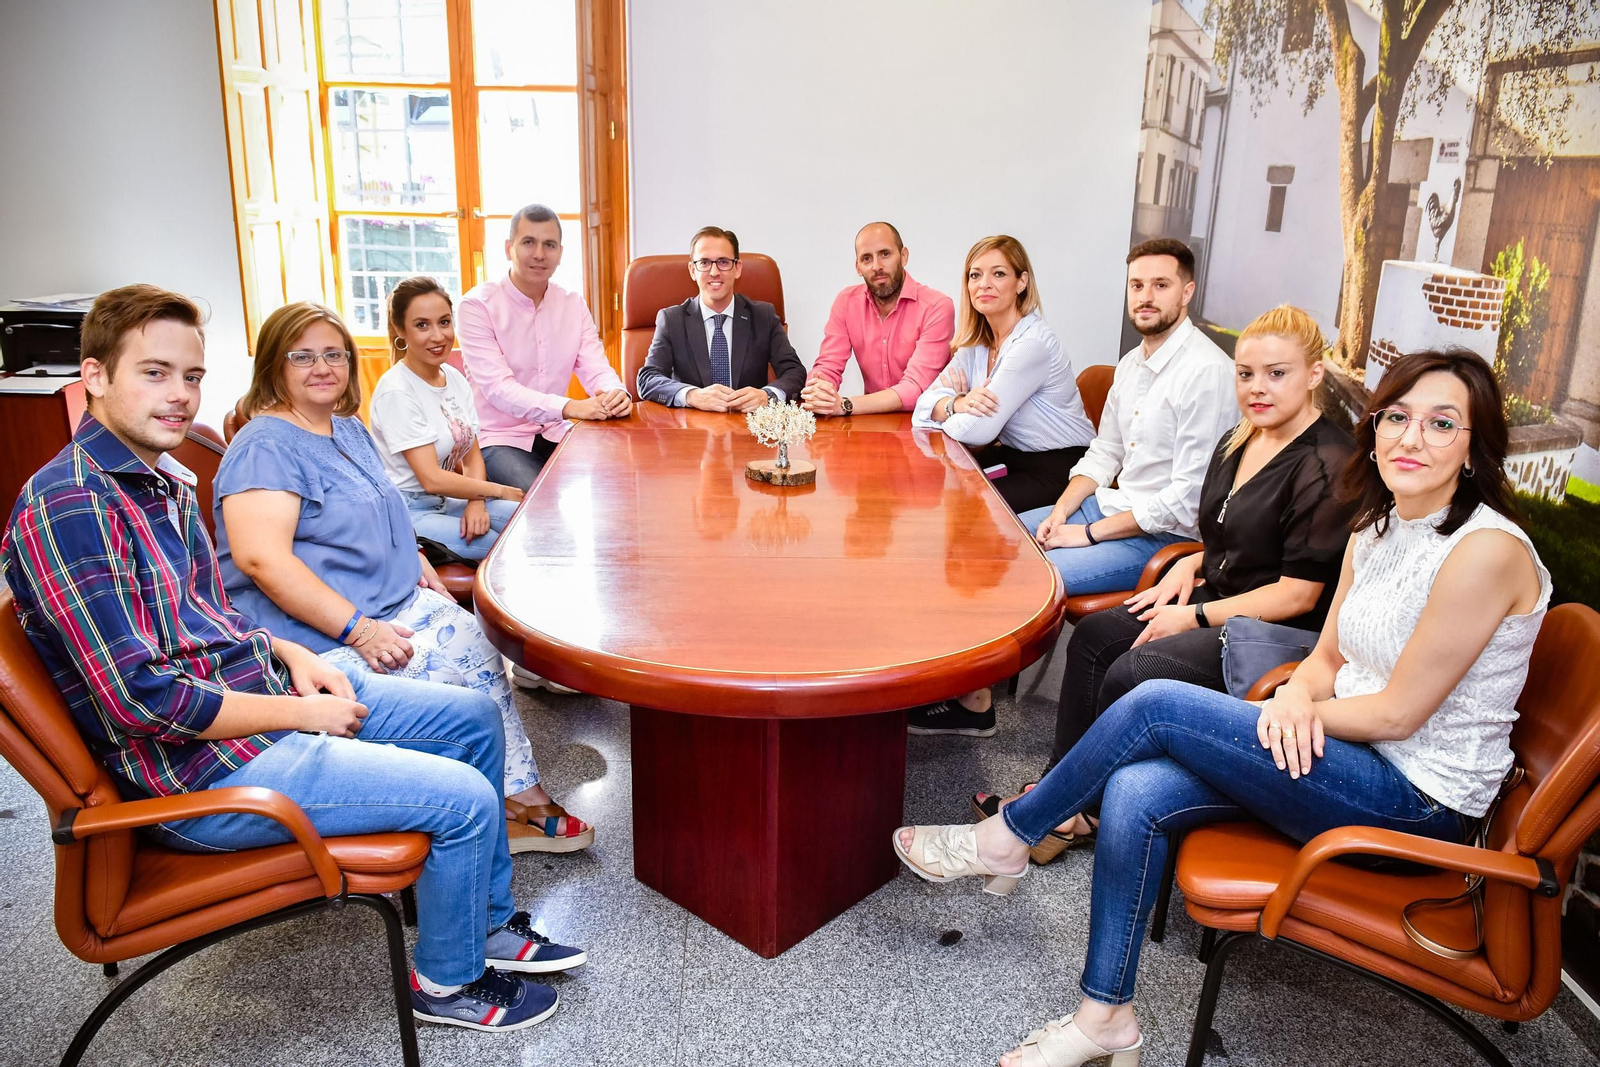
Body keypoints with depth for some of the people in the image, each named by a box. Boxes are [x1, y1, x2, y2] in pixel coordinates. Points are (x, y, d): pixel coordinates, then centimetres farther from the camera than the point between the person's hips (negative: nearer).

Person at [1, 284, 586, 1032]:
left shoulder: (165, 479, 9)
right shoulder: (67, 507, -22)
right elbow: (138, 697, -26)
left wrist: (288, 654, 2)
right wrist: (299, 713, -17)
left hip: (259, 689, 10)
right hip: (199, 771, -10)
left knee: (473, 718, 12)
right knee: (465, 799, -15)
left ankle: (487, 921, 27)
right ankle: (449, 982, 13)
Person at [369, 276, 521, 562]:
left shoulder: (455, 379, 5)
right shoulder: (396, 391, -18)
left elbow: (473, 456, 7)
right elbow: (432, 479, -20)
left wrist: (477, 502, -14)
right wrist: (500, 491, -10)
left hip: (447, 501, 8)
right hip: (408, 511, -7)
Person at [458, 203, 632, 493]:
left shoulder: (574, 305, 7)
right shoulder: (477, 305, -10)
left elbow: (596, 369, -1)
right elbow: (497, 387, -20)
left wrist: (615, 393, -27)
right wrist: (569, 407, -34)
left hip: (554, 434, 5)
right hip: (499, 439, -5)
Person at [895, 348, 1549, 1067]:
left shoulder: (1487, 549, -20)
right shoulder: (1377, 527, 7)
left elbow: (1399, 713, -18)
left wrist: (1290, 706, -5)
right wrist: (1297, 697, -11)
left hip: (1419, 800, -7)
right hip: (1353, 761, 7)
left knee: (1158, 705, -20)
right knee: (1136, 794, -17)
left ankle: (1006, 838, 0)